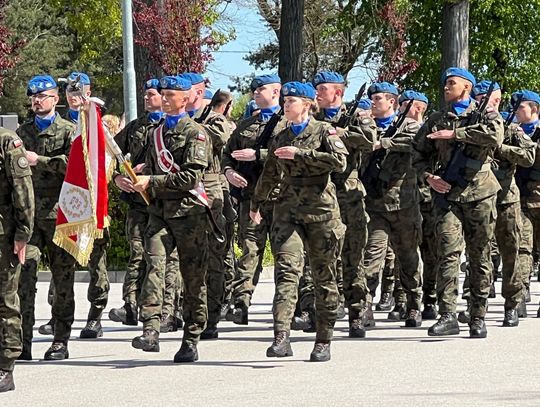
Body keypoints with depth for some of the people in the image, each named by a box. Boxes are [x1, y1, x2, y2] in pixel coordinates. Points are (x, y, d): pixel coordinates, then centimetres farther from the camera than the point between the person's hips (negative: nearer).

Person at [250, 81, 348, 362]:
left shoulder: (324, 131, 1)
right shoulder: (280, 138, 15)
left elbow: (340, 161, -16)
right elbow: (270, 174, 29)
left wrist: (300, 154, -16)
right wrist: (256, 204, 39)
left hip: (321, 211, -3)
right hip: (288, 211, 3)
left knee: (324, 276, 4)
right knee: (286, 269, -15)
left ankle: (324, 341, 13)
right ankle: (281, 337, -26)